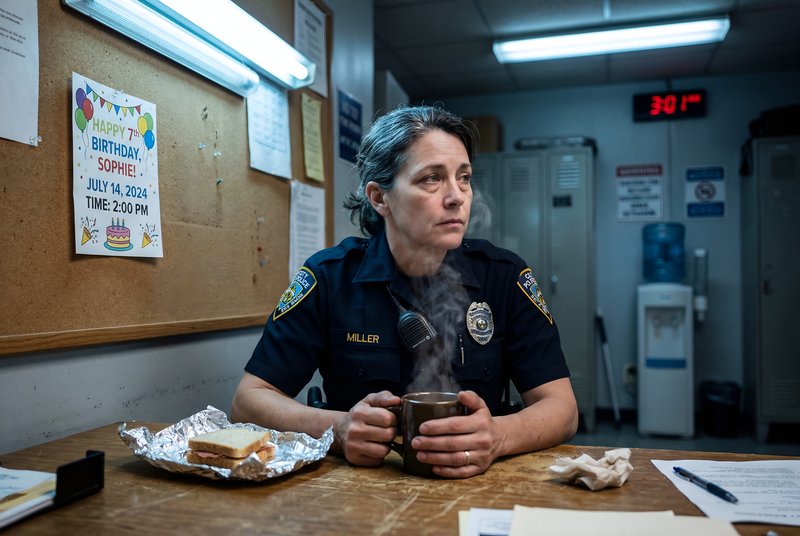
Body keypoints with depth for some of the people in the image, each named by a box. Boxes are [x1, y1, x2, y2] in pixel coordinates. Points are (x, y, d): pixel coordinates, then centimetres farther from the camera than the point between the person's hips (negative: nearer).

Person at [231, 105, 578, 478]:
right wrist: (340, 430, -24)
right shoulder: (329, 276, -6)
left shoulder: (505, 276, -4)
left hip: (472, 488, 1)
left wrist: (496, 437, -27)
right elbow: (247, 401, -6)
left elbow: (562, 406, -6)